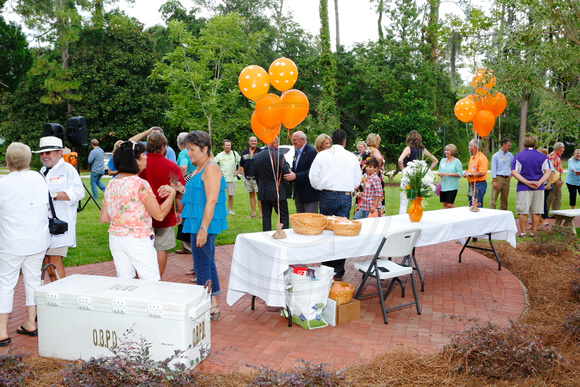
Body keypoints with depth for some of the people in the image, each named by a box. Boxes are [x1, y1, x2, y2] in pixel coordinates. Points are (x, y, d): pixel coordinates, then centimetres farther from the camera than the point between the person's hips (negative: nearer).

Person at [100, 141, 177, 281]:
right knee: (153, 284, 1)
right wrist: (172, 193, -5)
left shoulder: (111, 183, 6)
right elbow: (159, 214, -14)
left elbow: (103, 218, 8)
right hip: (138, 239, -7)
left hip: (115, 237, 7)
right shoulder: (140, 184, -16)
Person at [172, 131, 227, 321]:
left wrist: (203, 228, -25)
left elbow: (211, 200, -22)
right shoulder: (199, 168, 16)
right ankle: (213, 305, 25)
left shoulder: (211, 168, -15)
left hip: (205, 224, -11)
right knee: (208, 264, 15)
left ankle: (207, 306, 5)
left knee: (202, 266, -5)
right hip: (198, 223, 11)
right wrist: (183, 190, 8)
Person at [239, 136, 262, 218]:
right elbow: (241, 165, 18)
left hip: (257, 177, -4)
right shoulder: (244, 152, 12)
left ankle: (261, 213, -3)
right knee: (251, 195, 9)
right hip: (247, 178, 4)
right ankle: (253, 213, 14)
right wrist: (243, 175, 8)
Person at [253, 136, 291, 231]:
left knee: (266, 217, 12)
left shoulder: (256, 157, 5)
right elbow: (287, 173, -16)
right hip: (278, 192, -5)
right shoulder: (278, 156, -14)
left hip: (263, 193, 6)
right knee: (284, 218, 2)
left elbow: (256, 175, 12)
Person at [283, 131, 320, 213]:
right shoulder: (297, 151, 13)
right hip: (298, 193, 9)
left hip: (309, 193, -9)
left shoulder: (311, 151, -16)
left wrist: (295, 176, -28)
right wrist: (291, 172, -2)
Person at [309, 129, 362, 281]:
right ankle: (338, 271, 4)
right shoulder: (352, 157, 2)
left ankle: (327, 264, 23)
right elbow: (357, 181, 7)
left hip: (326, 196, 0)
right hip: (345, 197, 0)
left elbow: (313, 178, 0)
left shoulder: (322, 155, 0)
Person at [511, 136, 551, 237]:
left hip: (523, 188, -2)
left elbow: (514, 172, -10)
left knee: (523, 212, 3)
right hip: (539, 189, 2)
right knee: (536, 212, 9)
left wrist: (527, 182, -13)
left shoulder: (517, 157, -1)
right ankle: (534, 232, 14)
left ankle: (523, 232, 6)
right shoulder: (543, 157, 6)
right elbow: (548, 172, -2)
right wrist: (539, 182, -11)